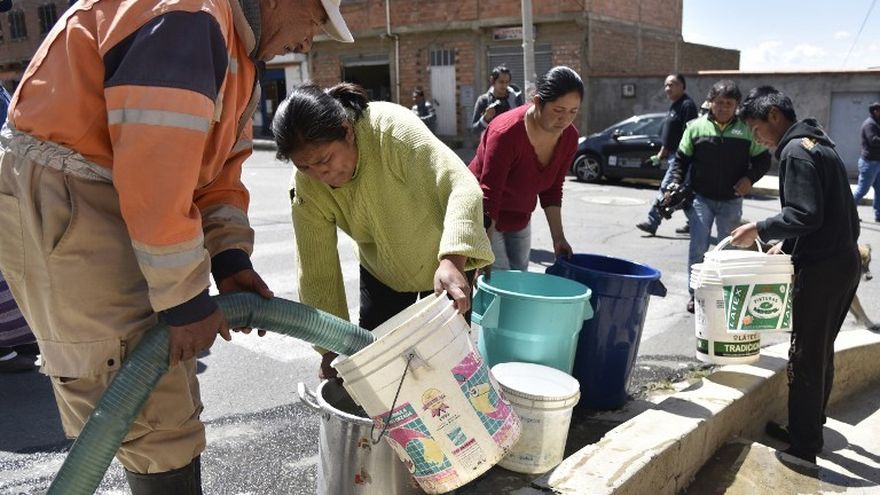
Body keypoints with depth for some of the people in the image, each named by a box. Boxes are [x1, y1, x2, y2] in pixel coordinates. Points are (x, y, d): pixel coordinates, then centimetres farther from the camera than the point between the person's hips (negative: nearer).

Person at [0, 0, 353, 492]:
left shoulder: (237, 47, 14)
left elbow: (219, 164, 13)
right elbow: (155, 169, -27)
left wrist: (230, 257, 0)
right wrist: (186, 298, -20)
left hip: (115, 195, 10)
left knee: (168, 386, 18)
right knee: (154, 414, -5)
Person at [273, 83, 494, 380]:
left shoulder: (392, 129, -34)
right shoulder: (307, 187, -21)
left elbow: (462, 187, -42)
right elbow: (317, 273, -15)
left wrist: (453, 260, -57)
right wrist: (330, 348, -13)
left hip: (449, 258, -3)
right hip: (381, 271, 3)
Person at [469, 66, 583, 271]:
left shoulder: (569, 137, -9)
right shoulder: (507, 132, -29)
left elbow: (552, 190, 4)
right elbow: (488, 196, -31)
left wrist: (558, 238, 1)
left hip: (519, 221, 7)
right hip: (482, 220, -6)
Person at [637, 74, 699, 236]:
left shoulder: (687, 105, -13)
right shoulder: (675, 106, 18)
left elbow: (688, 133, -20)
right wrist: (663, 151, 20)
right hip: (673, 155, 10)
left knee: (665, 189, -10)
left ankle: (652, 222, -8)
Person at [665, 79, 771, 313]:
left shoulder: (747, 130, 2)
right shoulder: (696, 127, 0)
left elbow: (763, 159, 8)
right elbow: (681, 158, 5)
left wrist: (750, 178, -9)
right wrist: (676, 182, -10)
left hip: (731, 200, 2)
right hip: (700, 197, -1)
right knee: (698, 245, -7)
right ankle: (695, 293, 6)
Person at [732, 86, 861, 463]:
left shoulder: (796, 150, -14)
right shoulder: (819, 145, 17)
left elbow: (805, 215, -23)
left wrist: (760, 230, -11)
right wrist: (787, 244, 18)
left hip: (820, 269, -10)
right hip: (845, 262, 10)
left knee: (805, 358, -1)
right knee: (822, 353, 18)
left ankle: (802, 449, 9)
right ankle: (809, 429, 31)